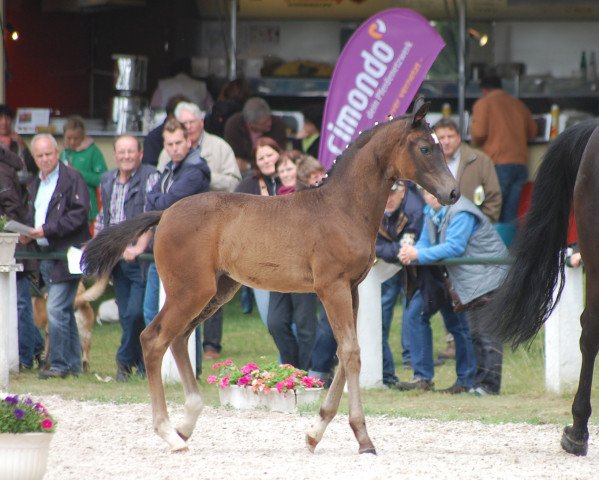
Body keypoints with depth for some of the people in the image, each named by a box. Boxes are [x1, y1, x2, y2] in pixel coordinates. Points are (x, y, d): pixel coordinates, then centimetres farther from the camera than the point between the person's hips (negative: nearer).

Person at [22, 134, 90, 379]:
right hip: (45, 255, 9)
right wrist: (27, 234, 5)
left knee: (56, 309, -13)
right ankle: (73, 363, 17)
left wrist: (47, 230, -19)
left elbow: (80, 213, -15)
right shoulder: (36, 185, 20)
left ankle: (60, 364, -9)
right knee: (64, 311, 12)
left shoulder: (72, 178, -7)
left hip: (65, 254, -9)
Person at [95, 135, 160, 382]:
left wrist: (139, 248, -24)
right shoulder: (107, 181, 14)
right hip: (115, 257, 7)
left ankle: (125, 360, 3)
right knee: (126, 315, 6)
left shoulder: (150, 177, -7)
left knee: (136, 312, -13)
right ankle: (142, 365, 13)